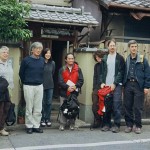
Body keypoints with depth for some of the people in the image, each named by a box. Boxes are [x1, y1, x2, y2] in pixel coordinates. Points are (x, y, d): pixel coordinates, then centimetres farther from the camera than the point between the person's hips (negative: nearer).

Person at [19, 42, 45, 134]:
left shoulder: (42, 60, 4)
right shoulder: (26, 60, -5)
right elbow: (21, 73, 4)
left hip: (40, 86, 3)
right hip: (29, 87, -3)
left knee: (38, 108, 6)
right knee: (29, 108, 3)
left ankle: (36, 126, 15)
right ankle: (29, 126, 14)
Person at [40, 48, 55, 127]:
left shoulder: (52, 63, 4)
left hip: (50, 86, 3)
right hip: (42, 85, -3)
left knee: (49, 103, 7)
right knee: (42, 103, 3)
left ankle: (48, 119, 18)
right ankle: (42, 119, 14)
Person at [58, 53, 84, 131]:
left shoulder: (78, 69, 8)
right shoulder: (62, 69, 5)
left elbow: (81, 80, 2)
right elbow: (60, 81, -4)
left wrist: (75, 86, -15)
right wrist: (67, 87, -17)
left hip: (74, 92, 1)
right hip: (64, 92, -1)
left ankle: (72, 124, 16)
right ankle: (62, 124, 9)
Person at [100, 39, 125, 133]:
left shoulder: (120, 58, 4)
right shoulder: (105, 58, 13)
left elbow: (121, 72, -3)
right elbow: (102, 71, 12)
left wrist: (114, 84, -11)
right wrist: (102, 82, -1)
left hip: (116, 85, -3)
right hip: (106, 85, 3)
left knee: (117, 105, -5)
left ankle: (117, 125, 1)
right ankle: (107, 124, 13)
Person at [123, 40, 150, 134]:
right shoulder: (126, 60, 9)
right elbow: (123, 73, 12)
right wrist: (123, 84, 5)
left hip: (138, 85, -3)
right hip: (128, 85, 3)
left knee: (138, 107, 1)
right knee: (128, 106, 6)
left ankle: (138, 126, 13)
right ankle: (129, 125, 18)